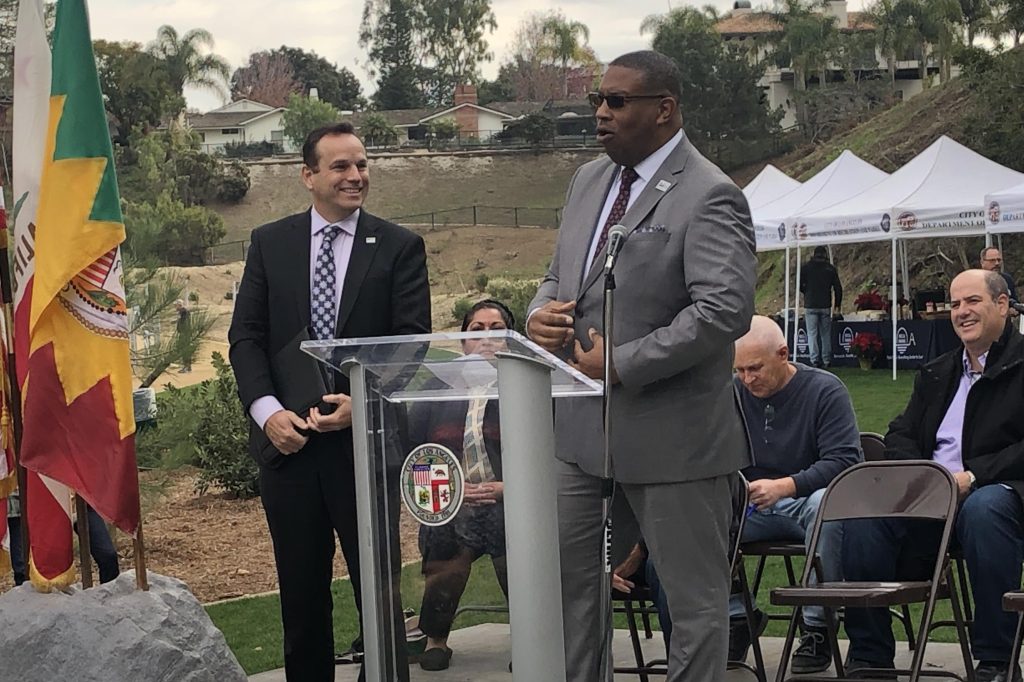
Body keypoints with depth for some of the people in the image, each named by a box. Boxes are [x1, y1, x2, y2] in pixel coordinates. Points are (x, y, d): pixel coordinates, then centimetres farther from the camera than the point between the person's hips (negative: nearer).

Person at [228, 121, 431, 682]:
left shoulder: (400, 247, 1)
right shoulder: (269, 243, 7)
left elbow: (413, 341, -4)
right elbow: (246, 336, 4)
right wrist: (266, 410, -10)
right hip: (288, 440, 2)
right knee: (301, 596, 11)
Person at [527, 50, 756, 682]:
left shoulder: (709, 196, -13)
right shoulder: (589, 180, 12)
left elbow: (726, 309, -24)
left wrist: (621, 364, -20)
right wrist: (541, 313, -1)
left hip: (670, 433, -8)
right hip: (583, 426, 8)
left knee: (695, 596, 4)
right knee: (570, 579, 14)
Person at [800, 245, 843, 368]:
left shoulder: (806, 267, -1)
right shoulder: (831, 268, 3)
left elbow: (799, 285, -1)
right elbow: (838, 288, 4)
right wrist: (838, 304, 15)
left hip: (810, 305, -1)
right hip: (826, 306, 1)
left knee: (812, 333, 0)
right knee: (825, 334, 9)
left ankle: (814, 359, -8)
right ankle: (826, 360, 8)